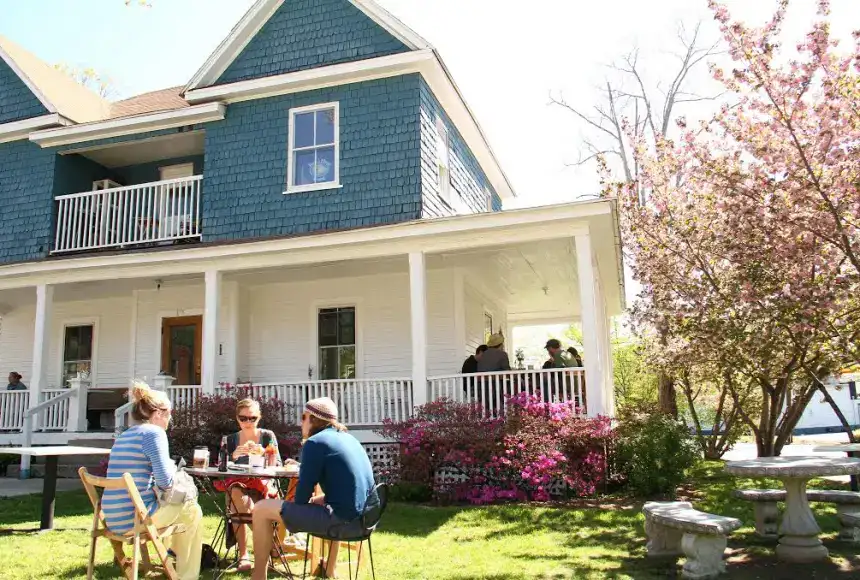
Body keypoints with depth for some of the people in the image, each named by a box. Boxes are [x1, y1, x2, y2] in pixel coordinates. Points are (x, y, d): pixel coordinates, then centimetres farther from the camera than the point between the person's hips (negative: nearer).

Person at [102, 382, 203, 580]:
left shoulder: (124, 436, 15)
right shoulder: (154, 432, -11)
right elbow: (165, 482, -16)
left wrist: (169, 467, 22)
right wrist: (172, 467, 5)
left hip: (114, 518, 9)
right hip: (134, 517, -9)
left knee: (175, 505, 30)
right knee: (192, 510, 12)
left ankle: (177, 553, 46)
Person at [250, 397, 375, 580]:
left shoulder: (315, 442, -6)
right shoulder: (348, 438, 17)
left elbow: (303, 496, -6)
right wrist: (304, 467, 28)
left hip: (343, 519, -9)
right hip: (363, 517, 9)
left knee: (261, 509, 1)